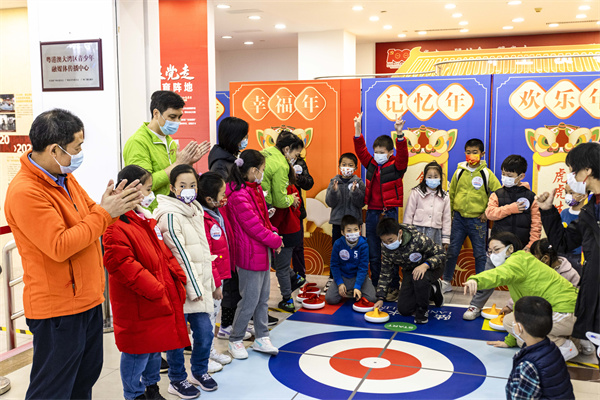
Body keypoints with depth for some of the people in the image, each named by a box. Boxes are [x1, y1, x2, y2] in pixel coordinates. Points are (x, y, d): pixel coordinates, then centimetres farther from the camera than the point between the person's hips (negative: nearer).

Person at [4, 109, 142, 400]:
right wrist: (105, 212, -22)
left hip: (87, 298, 9)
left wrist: (114, 206, -6)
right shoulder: (25, 192, -23)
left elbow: (87, 216, 15)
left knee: (86, 376, 23)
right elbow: (59, 246, -27)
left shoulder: (64, 177, 7)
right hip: (57, 309, -9)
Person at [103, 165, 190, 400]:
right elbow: (122, 264, -27)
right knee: (137, 353, 6)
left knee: (156, 348, 22)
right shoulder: (116, 226, -20)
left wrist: (178, 278, 4)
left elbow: (165, 253, 16)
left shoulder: (147, 220, 11)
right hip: (137, 308, -9)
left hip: (160, 300, 9)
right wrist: (154, 289, -25)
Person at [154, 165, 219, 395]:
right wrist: (195, 288, -13)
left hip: (199, 284, 7)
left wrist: (208, 284, 20)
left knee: (205, 333, 10)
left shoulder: (196, 210, 12)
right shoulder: (170, 216, -14)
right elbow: (181, 255, -15)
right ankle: (177, 380, 22)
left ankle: (199, 372, 31)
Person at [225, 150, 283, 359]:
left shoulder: (255, 189, 9)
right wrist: (275, 240, -9)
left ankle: (261, 337, 27)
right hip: (250, 255, -10)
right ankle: (235, 340, 17)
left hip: (263, 252, 10)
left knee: (263, 297, 16)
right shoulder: (239, 196, -22)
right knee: (250, 300, 0)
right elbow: (253, 226, -21)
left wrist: (273, 234, 3)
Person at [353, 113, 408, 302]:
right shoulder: (371, 164, 9)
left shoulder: (396, 166, -3)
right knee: (373, 254, 10)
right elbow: (361, 150, 3)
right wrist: (357, 130, -9)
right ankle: (376, 287, 20)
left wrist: (399, 134, -32)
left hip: (389, 213, -4)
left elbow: (403, 154, -19)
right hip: (372, 212, 5)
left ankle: (393, 288, 11)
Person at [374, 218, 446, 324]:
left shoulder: (418, 239, -35)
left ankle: (422, 311, -12)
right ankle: (431, 291, 23)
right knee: (404, 310, -1)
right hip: (410, 271, 5)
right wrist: (380, 298, -12)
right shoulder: (386, 250, -18)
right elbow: (385, 274, -6)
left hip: (431, 267, -5)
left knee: (419, 278, -42)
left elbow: (441, 253, -24)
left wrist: (425, 265, -42)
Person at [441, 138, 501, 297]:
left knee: (480, 254, 5)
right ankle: (446, 282, 21)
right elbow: (451, 194, 12)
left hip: (478, 220, -2)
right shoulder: (459, 172, 4)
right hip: (459, 218, 2)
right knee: (452, 251, 8)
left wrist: (488, 212, -4)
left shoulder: (487, 174, -3)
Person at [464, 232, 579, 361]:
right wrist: (510, 341, 26)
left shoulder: (520, 260, -10)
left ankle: (562, 345, -6)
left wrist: (475, 280, -56)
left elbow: (501, 274, -36)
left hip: (566, 314, -10)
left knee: (509, 321, -8)